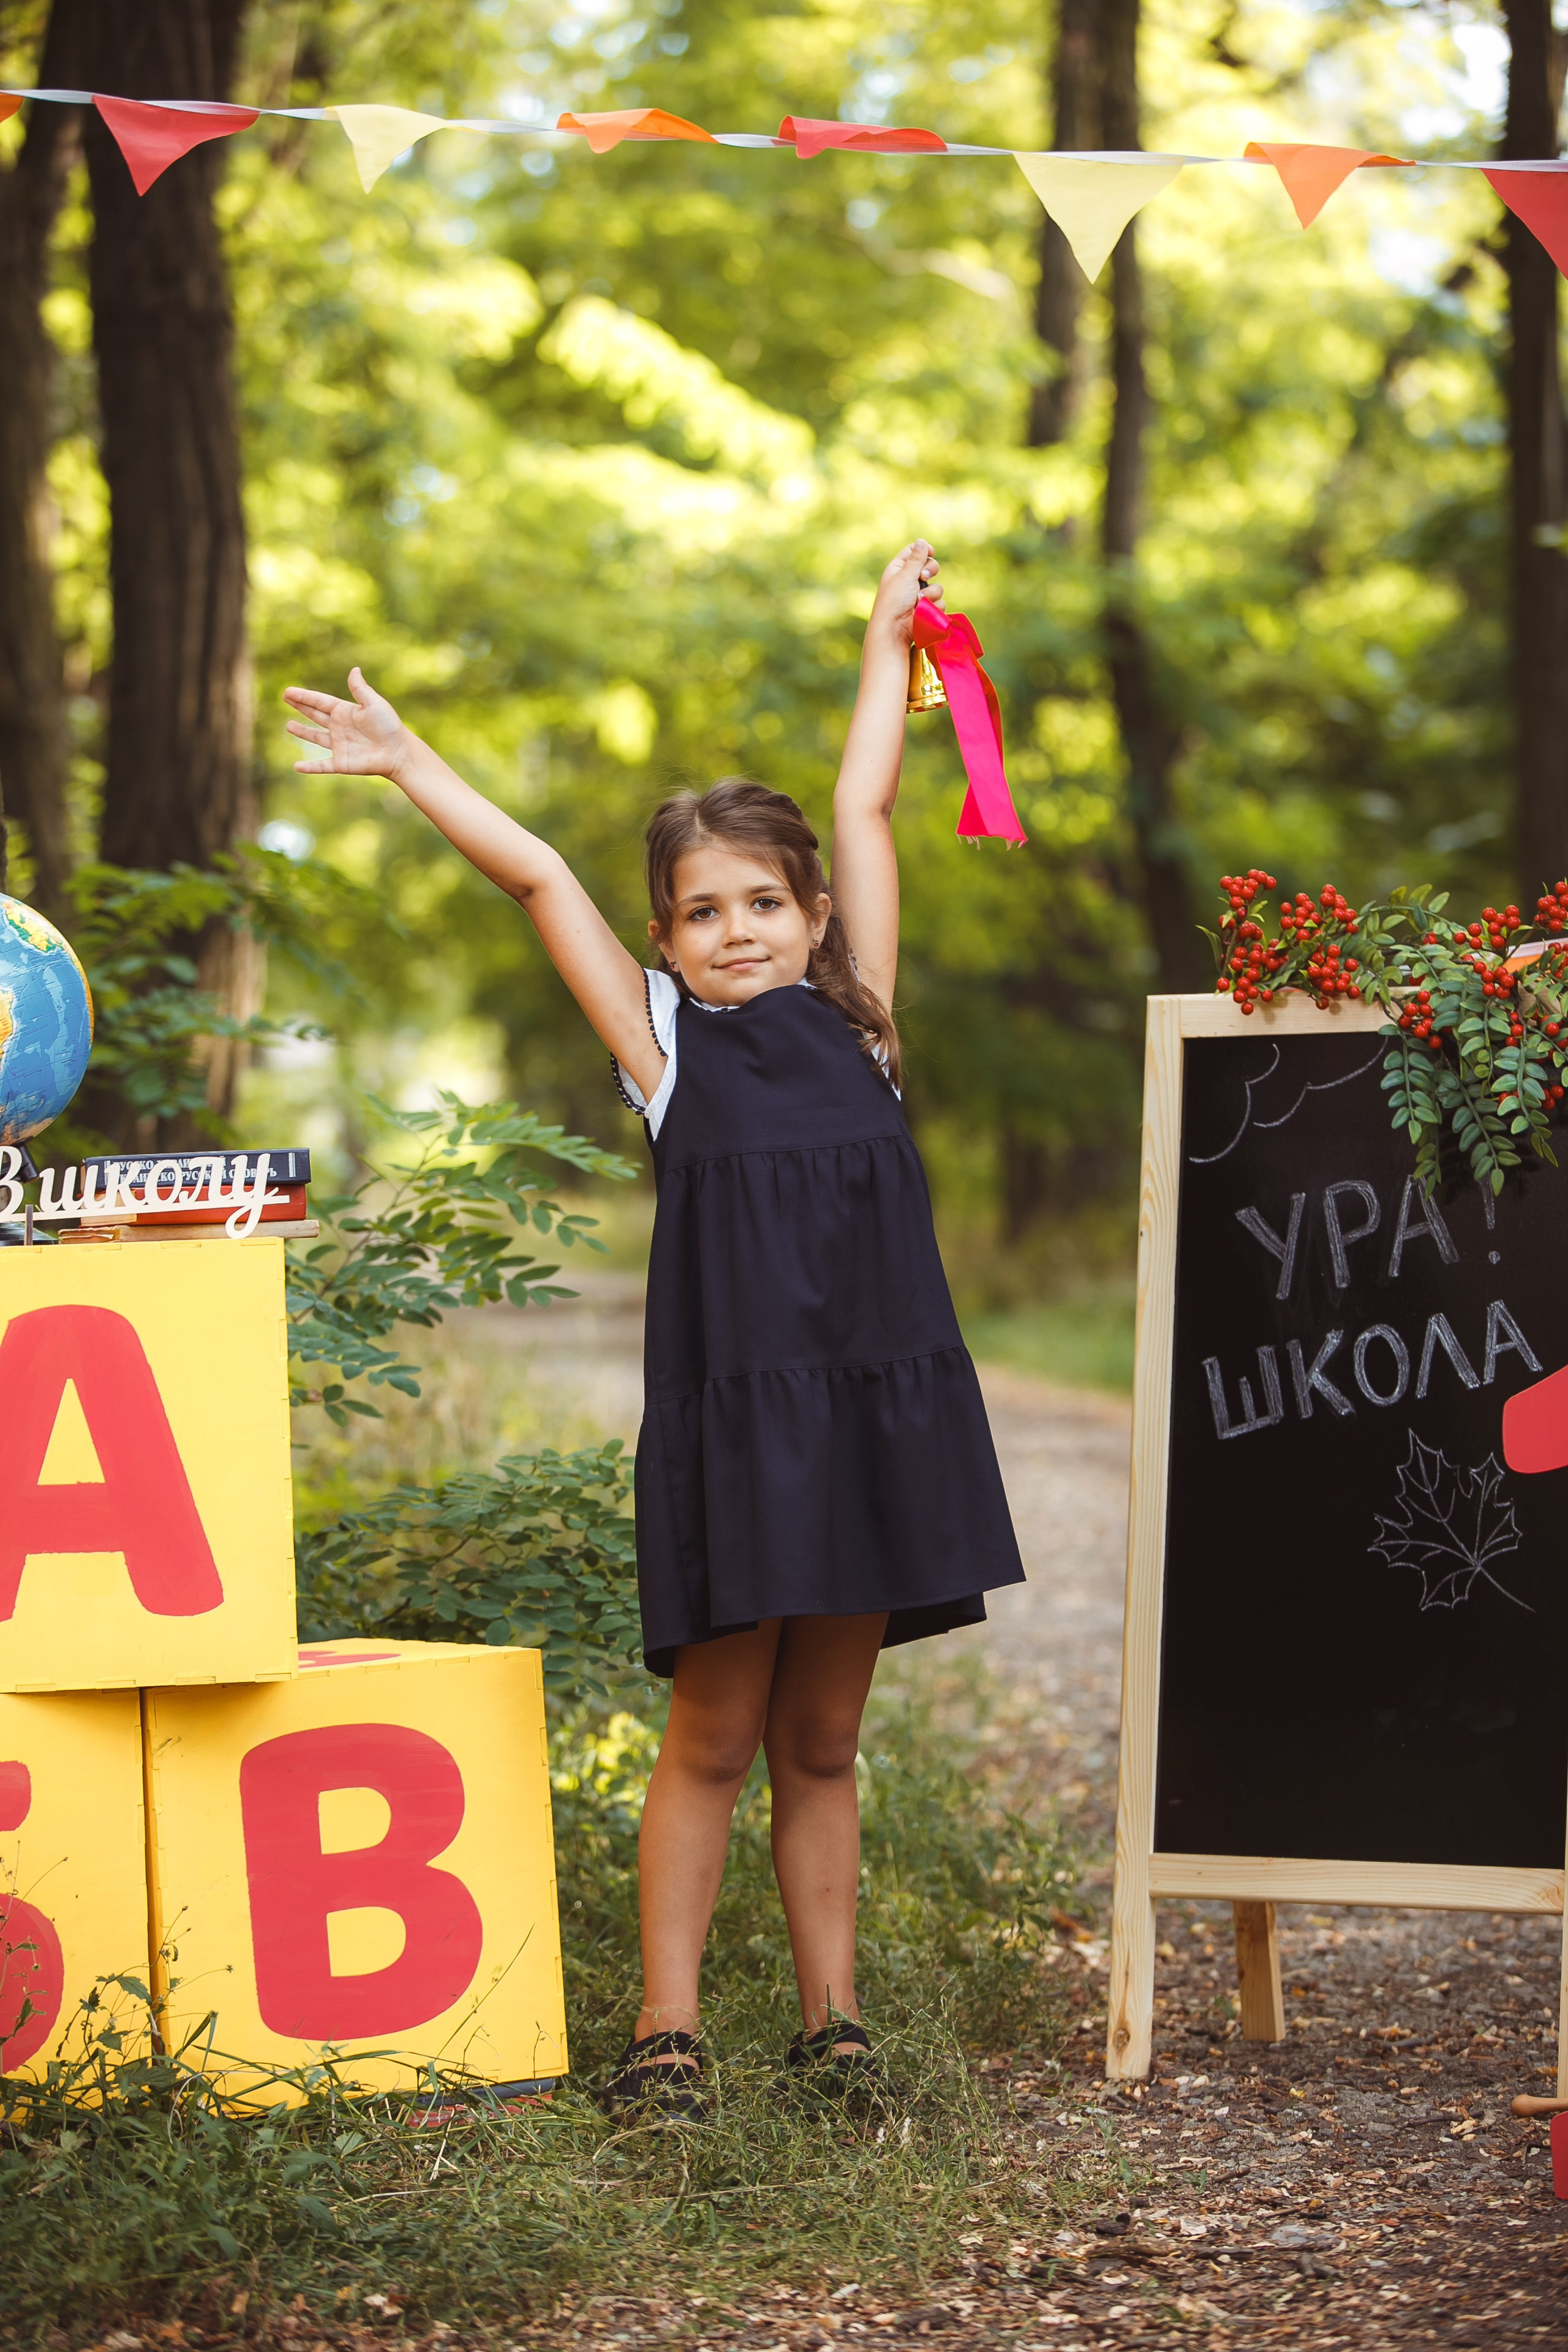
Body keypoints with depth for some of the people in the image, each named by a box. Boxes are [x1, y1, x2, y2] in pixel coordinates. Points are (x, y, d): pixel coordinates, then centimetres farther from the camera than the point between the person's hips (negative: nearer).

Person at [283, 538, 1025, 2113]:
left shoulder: (849, 1022, 12)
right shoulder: (665, 1043, 5)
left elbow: (864, 814, 16)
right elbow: (538, 878, 5)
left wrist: (888, 642, 23)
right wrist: (408, 763, 7)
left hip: (877, 1404, 3)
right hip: (731, 1409, -3)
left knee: (821, 1741, 11)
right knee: (713, 1735, 1)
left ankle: (831, 2016, 18)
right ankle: (665, 2027, 9)